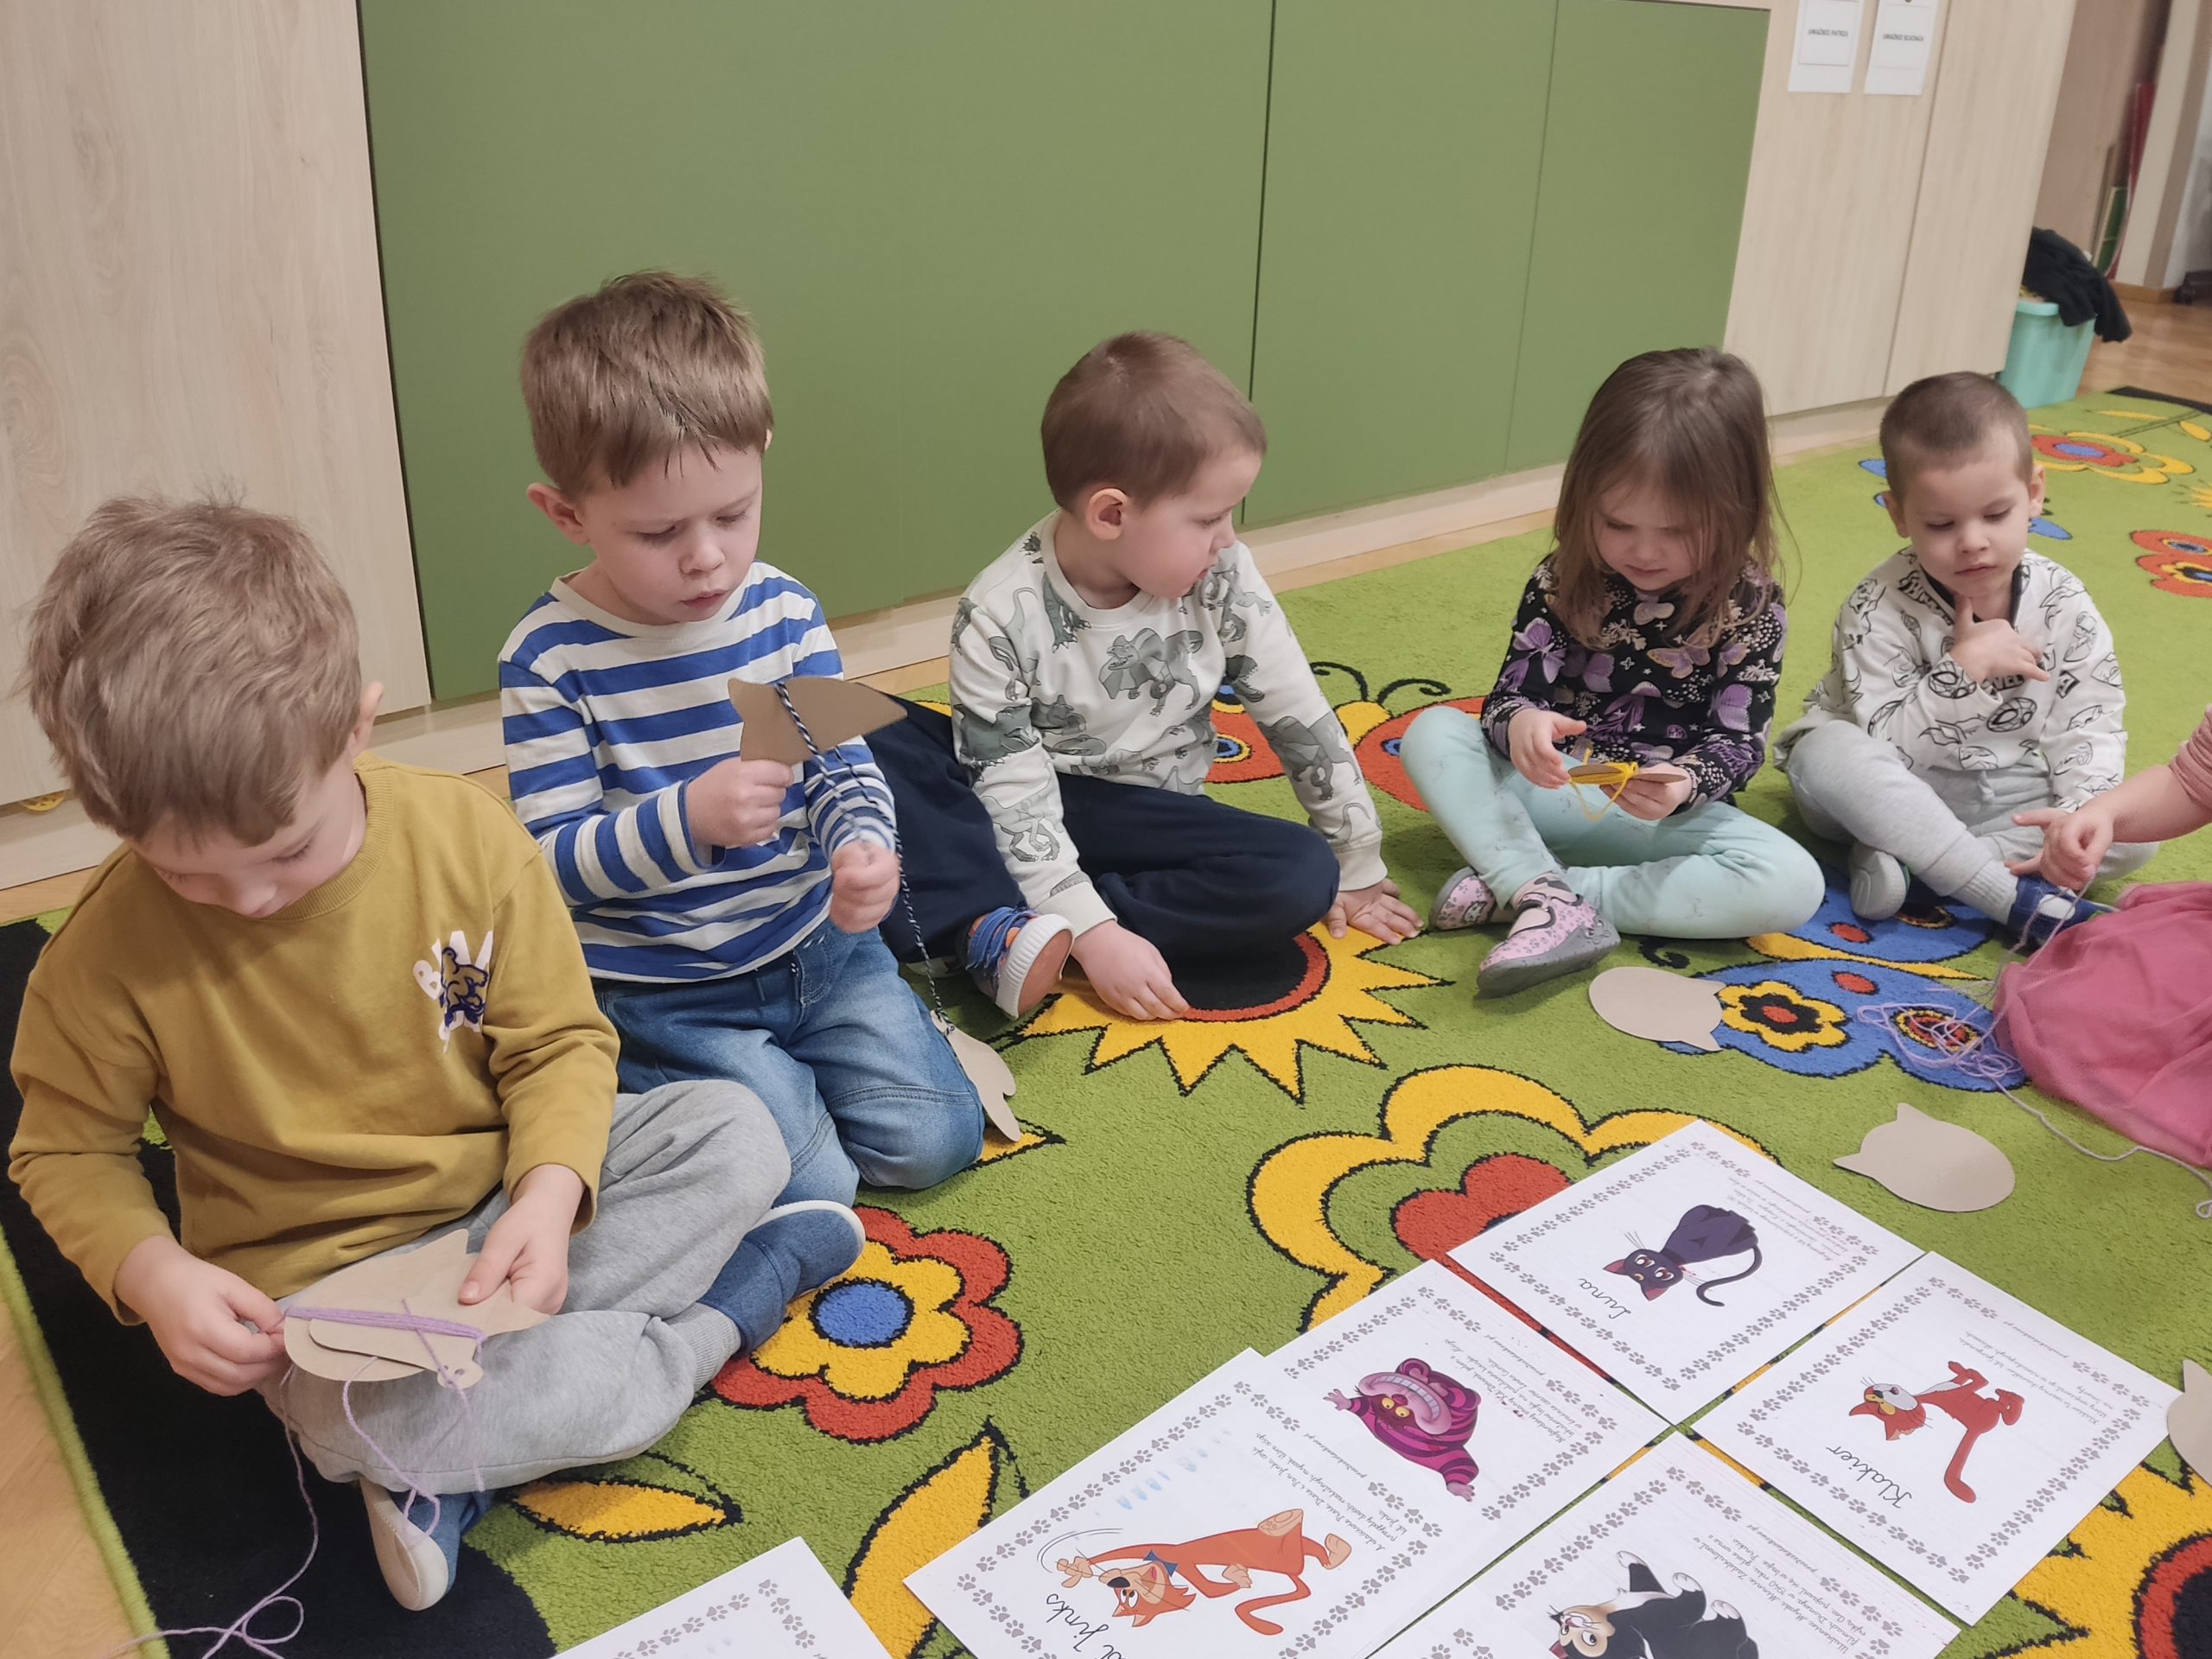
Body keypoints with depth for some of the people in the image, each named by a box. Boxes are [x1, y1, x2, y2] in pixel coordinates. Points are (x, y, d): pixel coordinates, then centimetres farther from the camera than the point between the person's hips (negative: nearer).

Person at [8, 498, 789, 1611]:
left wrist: (549, 1194, -25)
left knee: (737, 1134, -15)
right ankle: (715, 1317, -9)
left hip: (506, 1194, 3)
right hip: (315, 1281, -2)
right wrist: (152, 1274, -20)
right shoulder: (111, 948, -16)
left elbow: (560, 1041, -6)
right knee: (364, 1428, -34)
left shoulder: (467, 834, -14)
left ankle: (455, 1464, -16)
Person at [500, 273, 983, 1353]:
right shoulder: (551, 657, -16)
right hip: (666, 993, -4)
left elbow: (849, 770, 0)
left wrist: (865, 850, -23)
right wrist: (689, 819, -34)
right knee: (814, 1182, -17)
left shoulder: (783, 611, -4)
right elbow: (552, 862, -17)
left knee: (935, 1138, -1)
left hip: (817, 949, 4)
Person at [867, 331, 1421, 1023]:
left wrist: (1357, 865, 2)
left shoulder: (1222, 580, -14)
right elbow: (1011, 793, -22)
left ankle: (1031, 931, -25)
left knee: (1302, 877, -26)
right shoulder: (1001, 615, -20)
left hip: (1145, 819, 3)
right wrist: (1091, 931, -31)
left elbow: (1303, 721, -5)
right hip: (1032, 807, -2)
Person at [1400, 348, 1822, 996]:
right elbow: (1512, 694, -9)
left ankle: (1522, 888, -29)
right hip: (1552, 793, 1)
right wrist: (1518, 724, -35)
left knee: (1792, 884, -27)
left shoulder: (1752, 606, -9)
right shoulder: (1563, 582, -7)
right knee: (1433, 732, -20)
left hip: (1668, 813, 0)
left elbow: (1739, 742, -11)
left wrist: (1686, 784, -34)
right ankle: (1553, 904, -36)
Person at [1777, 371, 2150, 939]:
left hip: (2002, 794, 4)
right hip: (1892, 793, -3)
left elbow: (2090, 728, -7)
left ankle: (1908, 856, -27)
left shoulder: (2066, 608, -7)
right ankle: (2020, 898, -33)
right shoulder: (1878, 610, -17)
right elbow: (1881, 742, -22)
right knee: (1825, 753, -36)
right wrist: (1965, 667, -29)